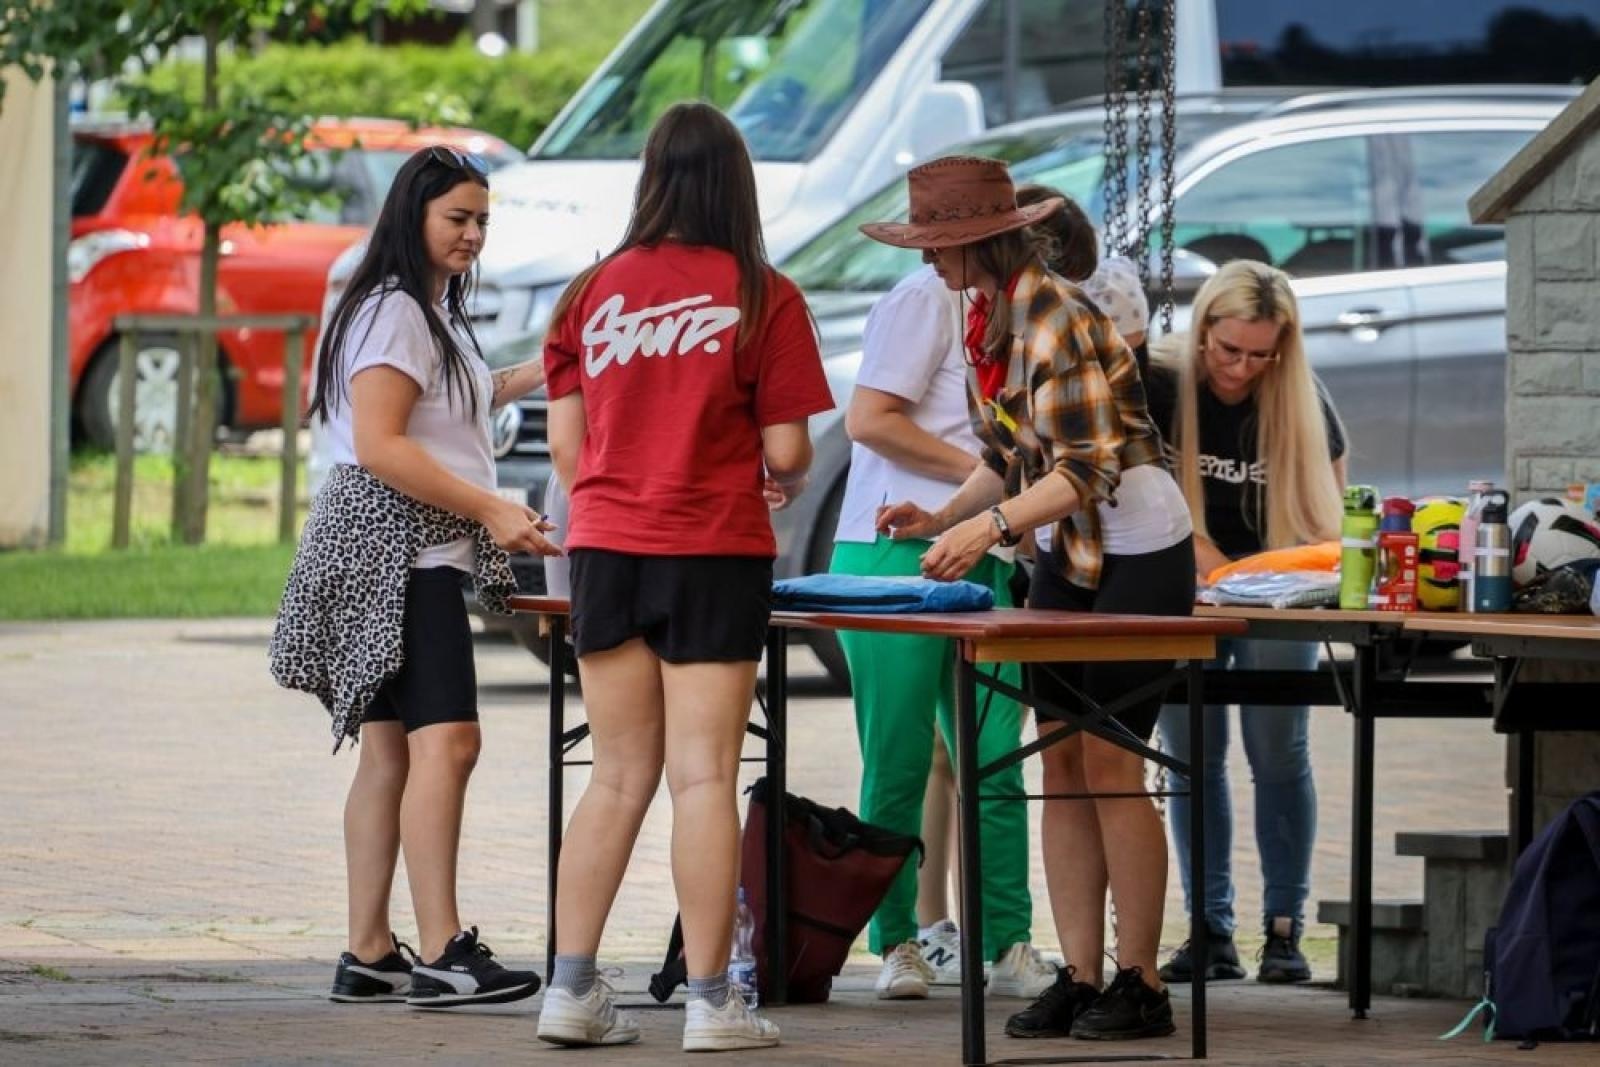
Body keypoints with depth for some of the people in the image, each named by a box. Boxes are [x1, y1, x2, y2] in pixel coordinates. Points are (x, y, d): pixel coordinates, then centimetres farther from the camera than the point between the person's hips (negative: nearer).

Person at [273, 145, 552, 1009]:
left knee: (390, 752, 8)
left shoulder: (436, 314, 22)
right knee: (446, 738, -19)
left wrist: (517, 382, 30)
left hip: (423, 556, 11)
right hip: (395, 551, -11)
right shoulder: (393, 312, -11)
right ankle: (441, 954, -25)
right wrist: (490, 510, -20)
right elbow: (378, 444, -19)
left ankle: (368, 957, 8)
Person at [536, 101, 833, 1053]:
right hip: (714, 555, -3)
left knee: (619, 777, 12)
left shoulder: (597, 290, 3)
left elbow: (565, 440, 5)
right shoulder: (761, 297, -6)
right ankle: (711, 1002, -1)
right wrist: (787, 484, 16)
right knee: (704, 777, -2)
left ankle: (573, 989, 9)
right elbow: (787, 450, -7)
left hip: (608, 551, 3)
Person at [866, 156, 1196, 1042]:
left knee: (1110, 764, -8)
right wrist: (943, 517, 2)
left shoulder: (1055, 320, -22)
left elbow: (1089, 470, -26)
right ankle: (1078, 978, 6)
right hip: (1063, 557, 9)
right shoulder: (986, 321, 6)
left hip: (1137, 554, -9)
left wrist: (991, 527, -34)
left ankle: (1140, 985, -1)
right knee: (1061, 766, 4)